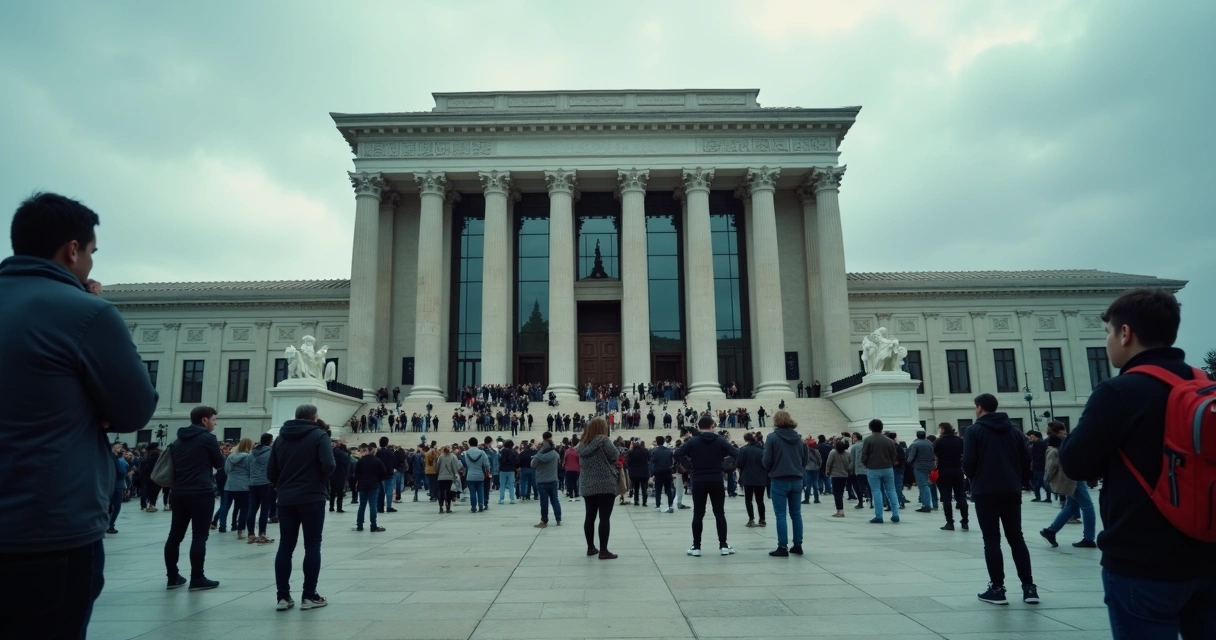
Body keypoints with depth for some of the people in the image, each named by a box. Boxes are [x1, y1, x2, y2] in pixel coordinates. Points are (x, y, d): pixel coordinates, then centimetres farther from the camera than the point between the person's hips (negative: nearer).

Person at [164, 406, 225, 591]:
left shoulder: (179, 439, 15)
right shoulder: (208, 438, -7)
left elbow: (173, 462, 21)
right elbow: (220, 463, 0)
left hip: (179, 493, 7)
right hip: (201, 493, -7)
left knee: (175, 535, 10)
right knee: (199, 536, -5)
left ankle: (172, 577, 15)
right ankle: (197, 579, -3)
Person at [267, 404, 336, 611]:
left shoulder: (282, 437, 10)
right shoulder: (319, 435, -5)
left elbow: (270, 471, 7)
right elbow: (329, 465, -18)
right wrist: (321, 481, 2)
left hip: (285, 500, 5)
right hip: (312, 498, -4)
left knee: (285, 546, 8)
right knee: (312, 546, 2)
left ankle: (283, 596, 8)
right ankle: (309, 596, 3)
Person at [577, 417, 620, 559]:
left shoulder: (582, 444, 11)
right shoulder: (603, 440, -9)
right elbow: (615, 455, -10)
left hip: (587, 486, 7)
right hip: (605, 485, -6)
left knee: (590, 516, 12)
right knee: (604, 518, -4)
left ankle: (590, 547, 19)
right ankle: (603, 551, -4)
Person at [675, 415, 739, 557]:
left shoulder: (693, 441, -1)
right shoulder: (720, 440, 0)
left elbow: (677, 454, -11)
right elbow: (737, 454, -7)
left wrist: (690, 464, 1)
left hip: (698, 482, 0)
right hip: (716, 481, 0)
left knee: (698, 514, 5)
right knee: (720, 513, 9)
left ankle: (696, 547, 5)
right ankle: (723, 545, 11)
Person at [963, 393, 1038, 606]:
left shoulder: (974, 430, -5)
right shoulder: (1013, 429, 10)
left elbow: (968, 461, -12)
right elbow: (1026, 459, 6)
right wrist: (1021, 482, 15)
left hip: (985, 491, -5)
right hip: (1011, 491, 5)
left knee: (992, 539, 0)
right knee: (1016, 538, 12)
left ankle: (997, 588, 0)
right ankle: (1029, 587, 9)